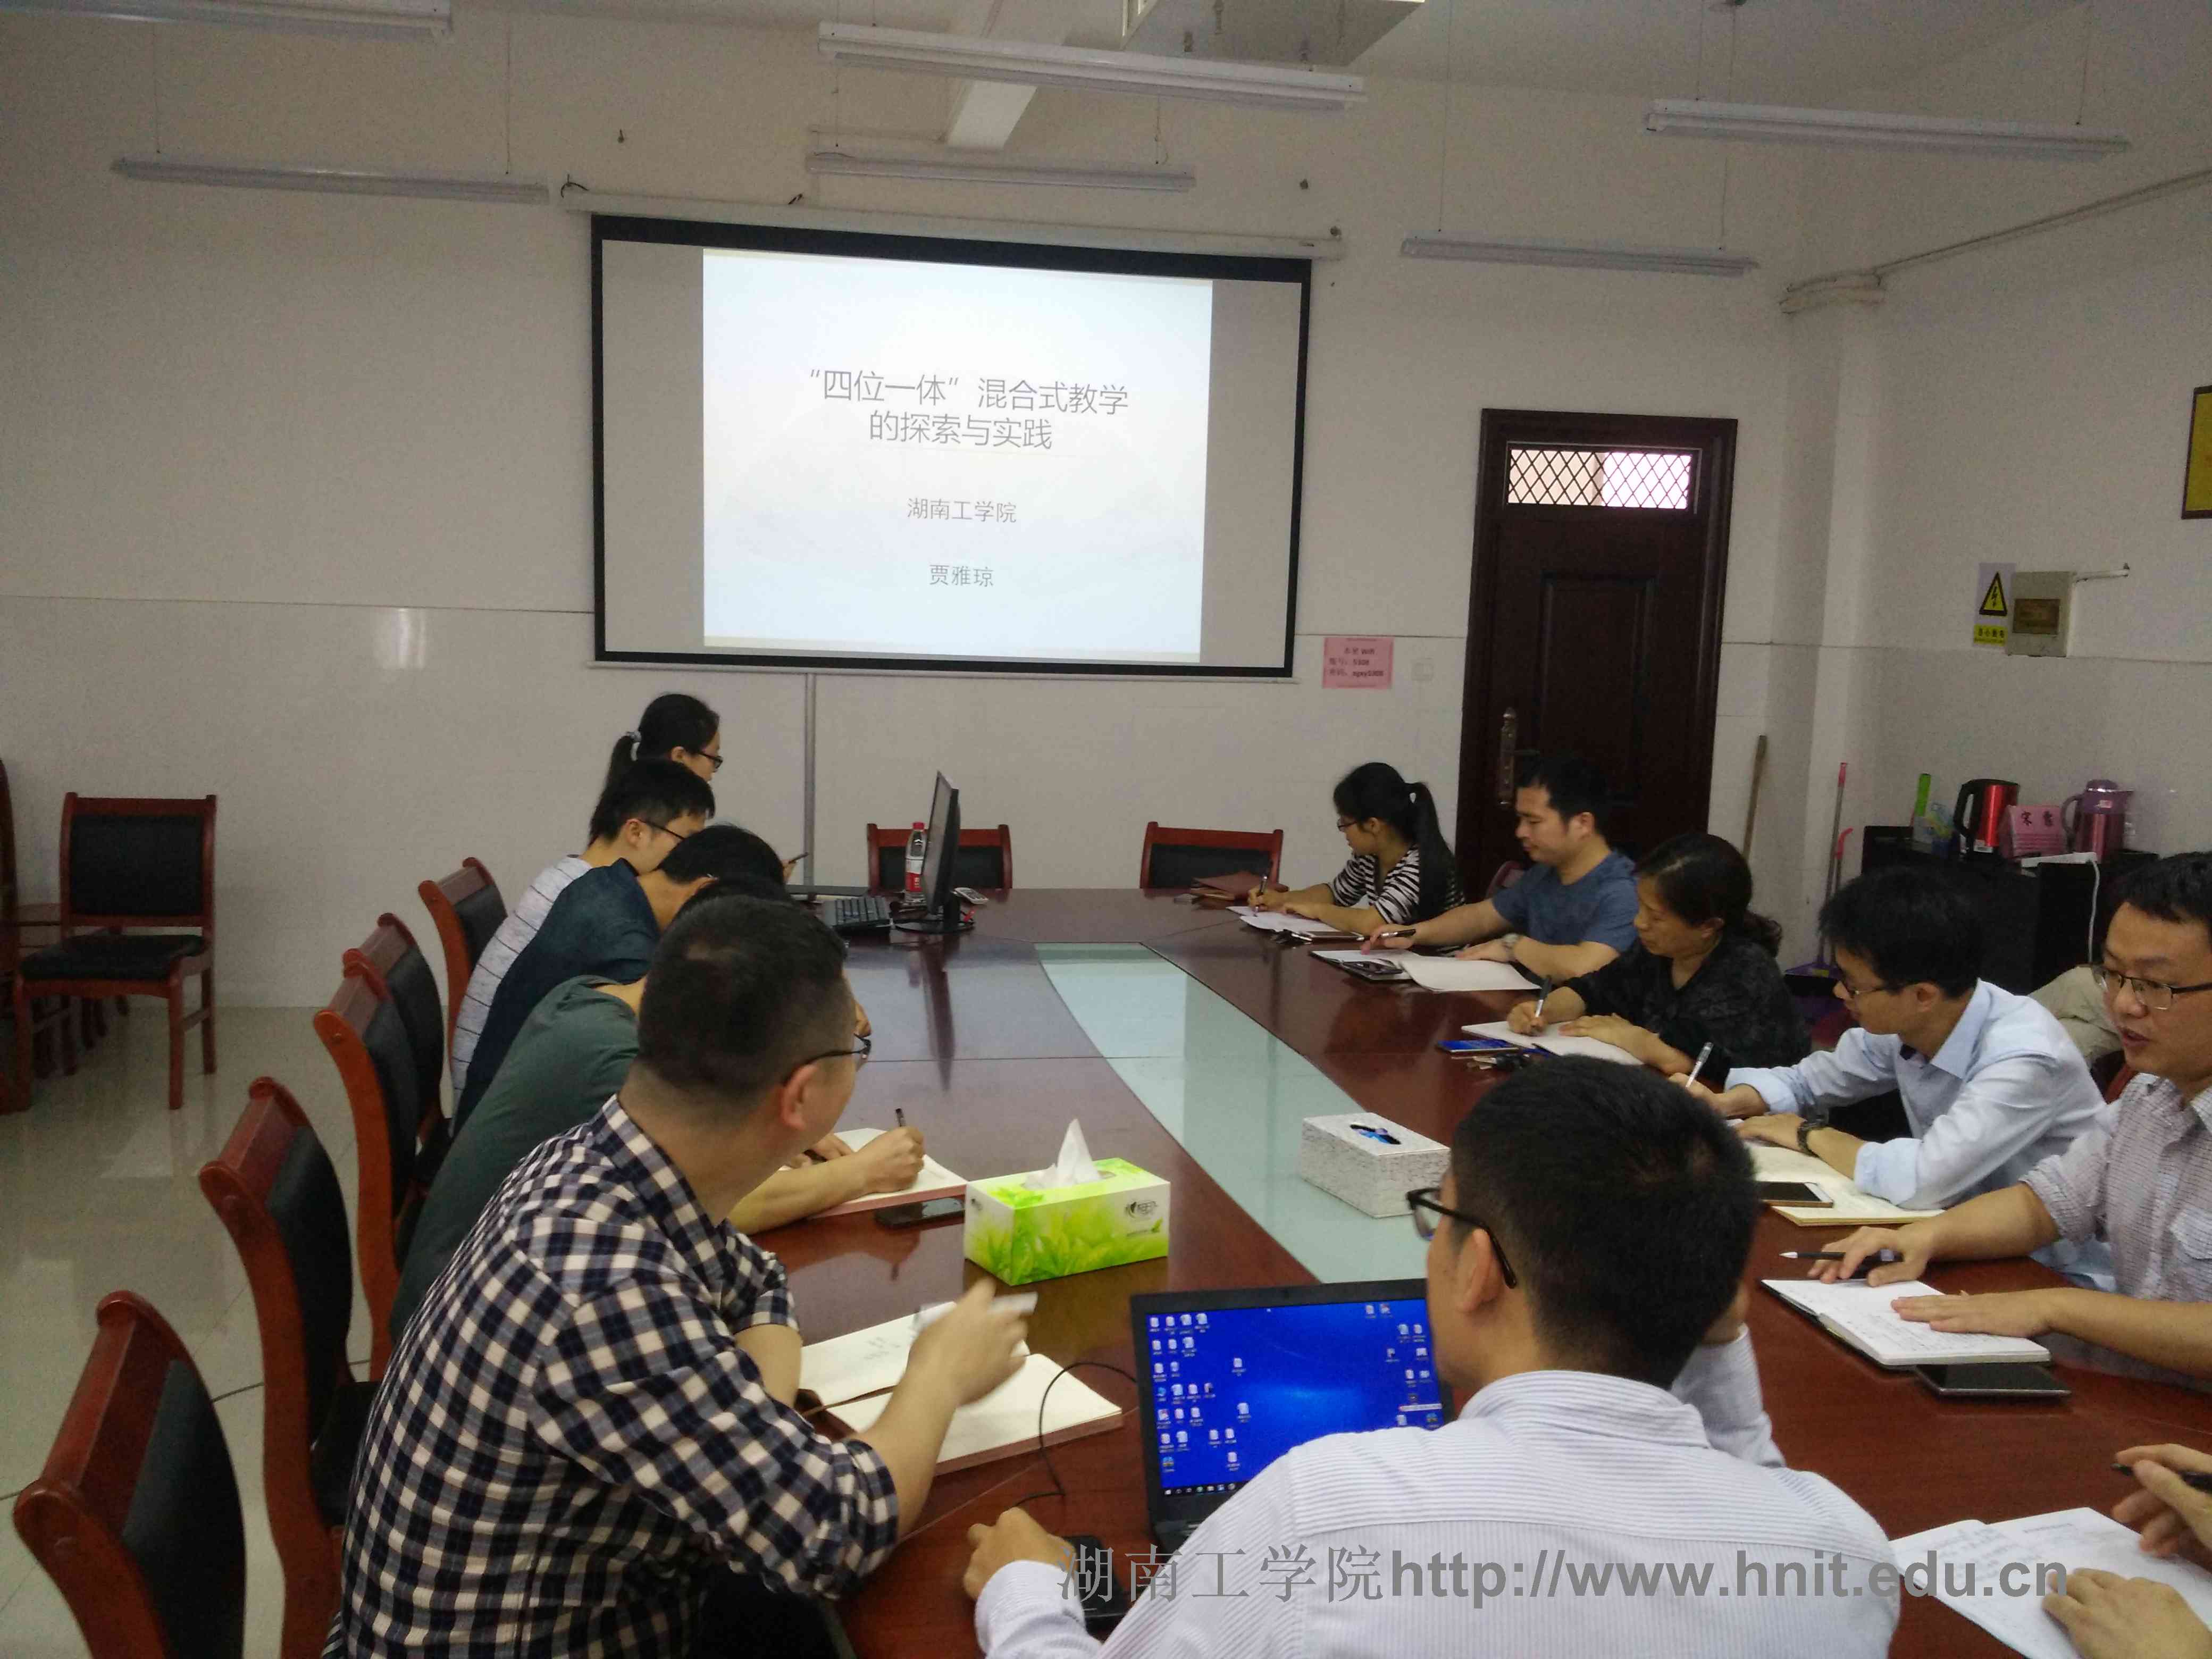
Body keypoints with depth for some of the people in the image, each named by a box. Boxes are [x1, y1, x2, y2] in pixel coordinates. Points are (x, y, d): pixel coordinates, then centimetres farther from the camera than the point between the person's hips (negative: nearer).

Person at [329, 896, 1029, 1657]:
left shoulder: (596, 1159, -11)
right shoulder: (605, 1290, -35)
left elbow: (755, 1285, 7)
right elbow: (838, 1536, -28)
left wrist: (756, 1429, -12)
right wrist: (939, 1374, -11)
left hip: (603, 1595, 6)